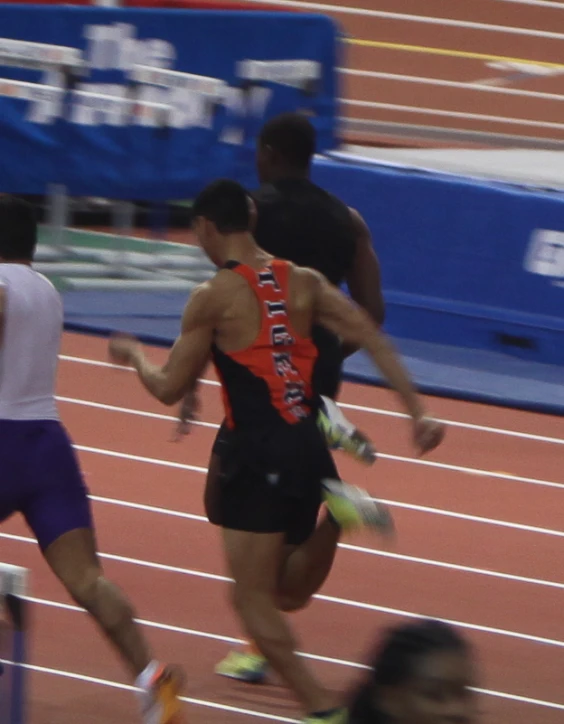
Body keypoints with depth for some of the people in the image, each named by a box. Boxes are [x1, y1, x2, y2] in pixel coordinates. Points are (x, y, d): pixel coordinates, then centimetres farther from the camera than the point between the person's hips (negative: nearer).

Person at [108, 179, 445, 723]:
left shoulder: (213, 298, -8)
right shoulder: (304, 282, 8)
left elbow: (169, 389, -3)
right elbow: (372, 339, 0)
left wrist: (134, 356, 18)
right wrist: (417, 413, -1)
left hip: (258, 454, -6)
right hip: (309, 448, 6)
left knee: (254, 598, 1)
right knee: (288, 593, 20)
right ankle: (337, 512, -4)